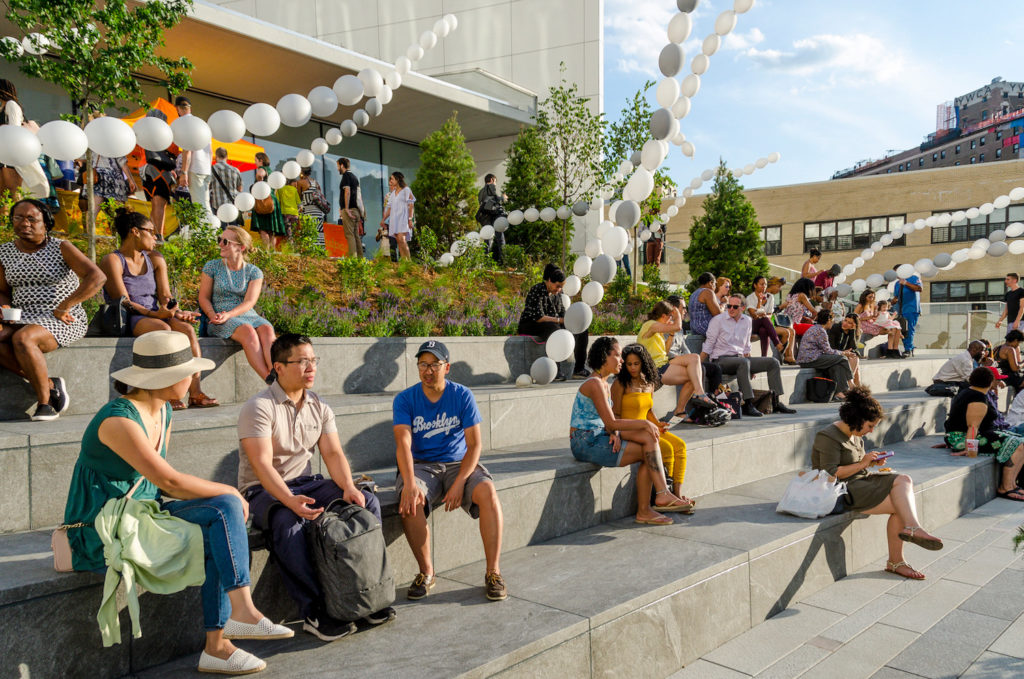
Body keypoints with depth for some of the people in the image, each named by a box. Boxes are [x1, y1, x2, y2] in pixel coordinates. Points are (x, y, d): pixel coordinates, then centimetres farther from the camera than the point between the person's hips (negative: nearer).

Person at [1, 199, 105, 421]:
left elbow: (97, 277, -16)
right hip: (22, 320, 5)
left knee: (22, 339, -34)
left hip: (62, 322, -5)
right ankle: (49, 384, -18)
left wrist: (63, 307, -18)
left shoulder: (61, 248, -4)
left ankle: (44, 401, -17)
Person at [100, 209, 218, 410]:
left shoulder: (156, 260, 16)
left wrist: (177, 312, -13)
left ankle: (195, 393, -34)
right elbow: (124, 302, -12)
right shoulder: (112, 261, -3)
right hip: (126, 320, -5)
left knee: (187, 328, -25)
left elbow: (165, 295, 8)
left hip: (154, 316, 6)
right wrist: (155, 314, -24)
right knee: (162, 329, -35)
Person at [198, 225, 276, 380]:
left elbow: (249, 302, -5)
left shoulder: (254, 272, 7)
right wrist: (213, 316, -14)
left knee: (267, 330, -33)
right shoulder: (212, 266, 8)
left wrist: (228, 314, -22)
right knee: (248, 331, -35)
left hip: (248, 315, 2)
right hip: (221, 320, -2)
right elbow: (204, 298, 7)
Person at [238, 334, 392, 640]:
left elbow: (333, 453, 1)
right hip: (262, 490, -6)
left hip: (306, 483, 6)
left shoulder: (319, 407, 9)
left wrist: (348, 487, -19)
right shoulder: (259, 408, -12)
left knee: (367, 502, -14)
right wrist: (290, 500, -38)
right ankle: (314, 609, -30)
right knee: (288, 521, -39)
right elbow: (262, 465, -22)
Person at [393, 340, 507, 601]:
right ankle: (426, 571, -11)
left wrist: (459, 483, -21)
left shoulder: (463, 396, -3)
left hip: (458, 464, 0)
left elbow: (475, 444, -7)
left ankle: (493, 571, -20)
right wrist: (410, 483, -33)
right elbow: (403, 443, -16)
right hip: (421, 465, 0)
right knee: (410, 501, -32)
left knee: (487, 491, -29)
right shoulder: (405, 399, -3)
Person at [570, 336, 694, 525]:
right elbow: (611, 423, -22)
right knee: (649, 453, -12)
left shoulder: (603, 383, 14)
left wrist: (615, 434, -9)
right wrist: (644, 423, -15)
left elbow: (609, 422, 13)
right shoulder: (595, 384, -17)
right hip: (586, 444, -9)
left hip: (597, 437, 9)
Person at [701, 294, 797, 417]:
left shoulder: (747, 321, 13)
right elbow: (708, 346, -5)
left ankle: (776, 402, -2)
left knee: (773, 362, -3)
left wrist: (751, 367, 16)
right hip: (721, 359, -7)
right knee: (743, 362, -37)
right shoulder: (718, 320, -4)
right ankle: (748, 405, -39)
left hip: (740, 358, 7)